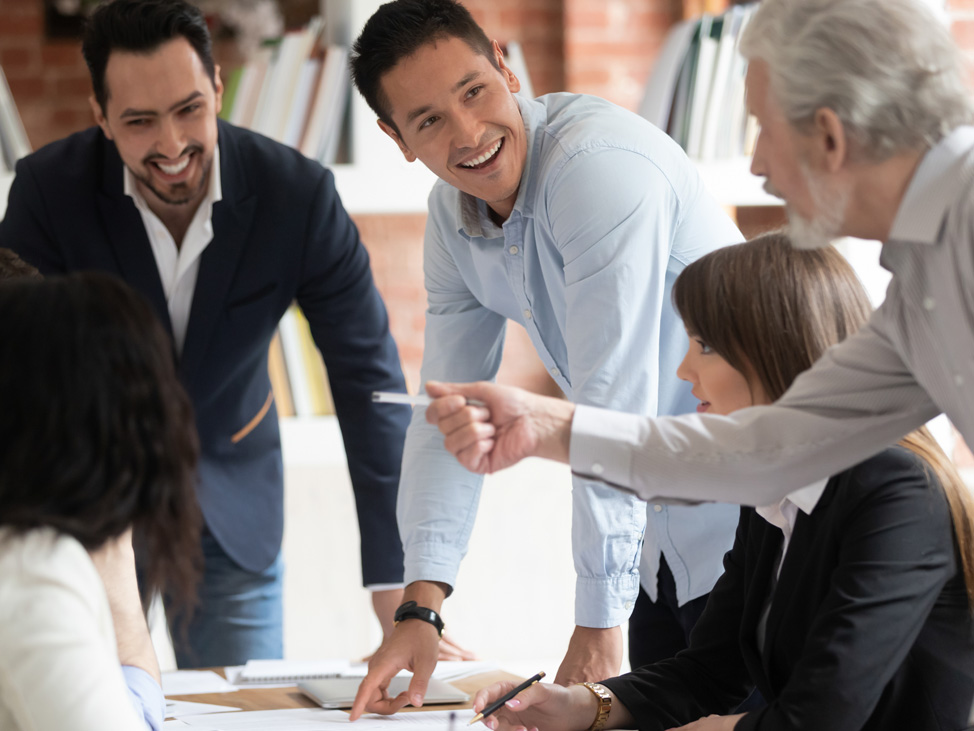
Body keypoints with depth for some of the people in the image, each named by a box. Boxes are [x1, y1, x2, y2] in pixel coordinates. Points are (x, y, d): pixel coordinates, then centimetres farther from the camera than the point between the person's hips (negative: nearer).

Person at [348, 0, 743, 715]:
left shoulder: (600, 165, -25)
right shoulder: (452, 216, 2)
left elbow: (613, 404, -27)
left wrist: (599, 622, -26)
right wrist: (421, 607, -9)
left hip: (749, 524, -7)